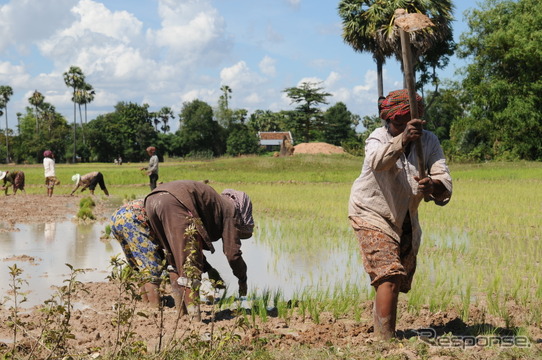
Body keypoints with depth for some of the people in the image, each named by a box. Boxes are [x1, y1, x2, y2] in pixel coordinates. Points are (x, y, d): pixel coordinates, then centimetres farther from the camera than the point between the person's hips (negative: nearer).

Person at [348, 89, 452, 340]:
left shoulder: (429, 142, -10)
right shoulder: (379, 138, -19)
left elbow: (445, 186, -22)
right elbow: (378, 161, -45)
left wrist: (433, 186, -45)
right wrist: (402, 140, -62)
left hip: (406, 221, 5)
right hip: (372, 215, -5)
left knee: (401, 281, 18)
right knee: (390, 276, -21)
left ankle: (379, 328, 39)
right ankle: (386, 341, -21)